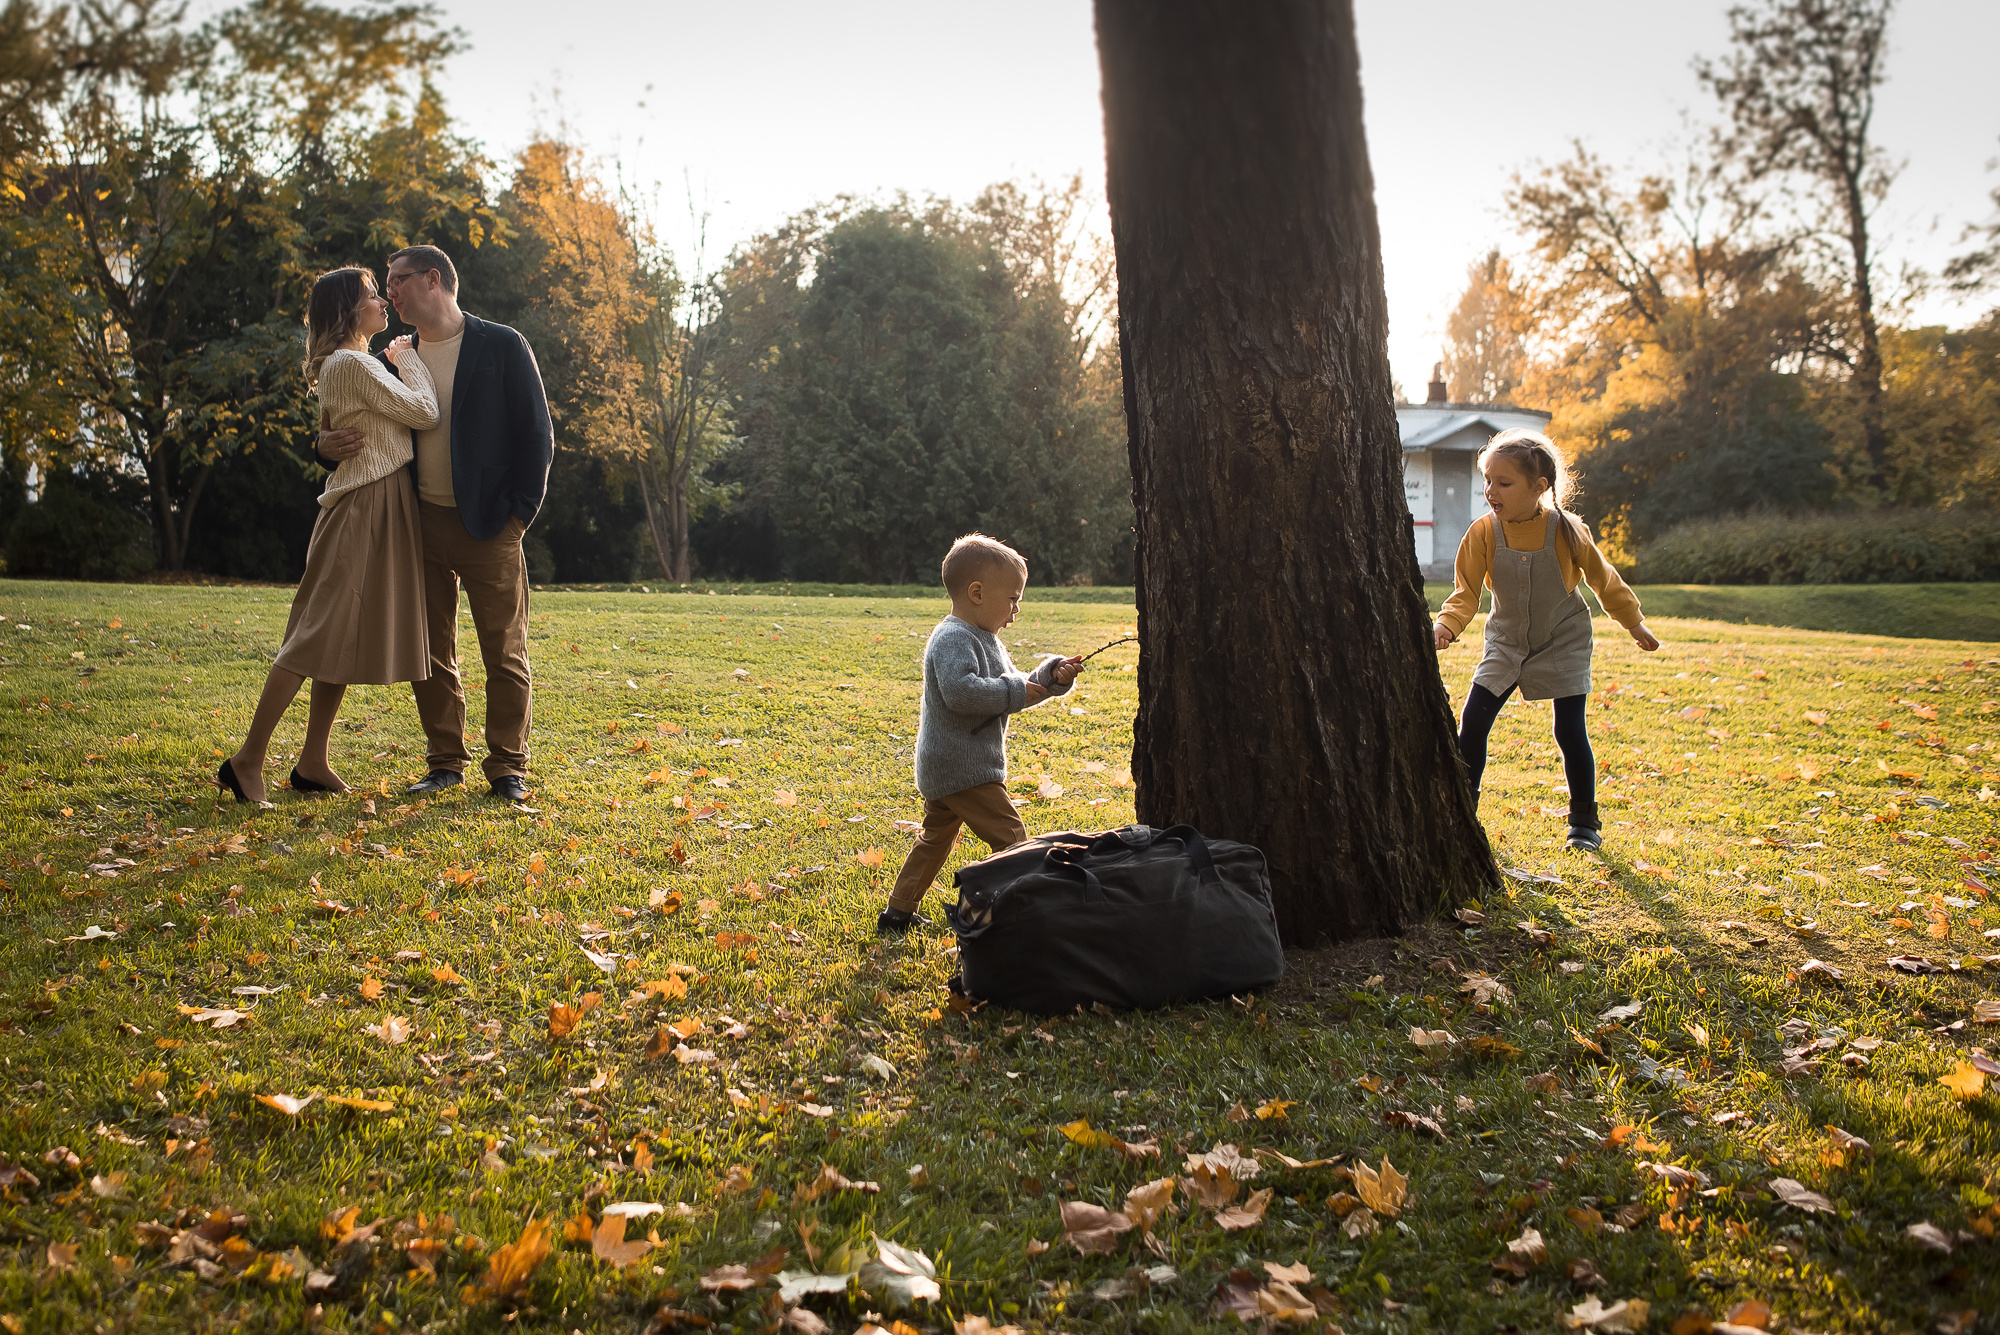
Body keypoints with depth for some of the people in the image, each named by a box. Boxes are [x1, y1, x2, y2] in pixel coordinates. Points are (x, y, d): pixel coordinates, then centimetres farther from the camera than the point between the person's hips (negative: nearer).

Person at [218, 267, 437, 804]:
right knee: (321, 636, -9)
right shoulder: (353, 364, -13)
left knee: (345, 639, 10)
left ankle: (312, 763, 14)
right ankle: (248, 759, -3)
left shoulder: (354, 364, 19)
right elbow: (424, 412, -13)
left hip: (381, 507, 10)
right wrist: (408, 360, 1)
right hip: (364, 507, -10)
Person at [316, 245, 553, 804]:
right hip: (422, 525, 5)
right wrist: (330, 444, -4)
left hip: (489, 527, -5)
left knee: (505, 654, 1)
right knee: (430, 653, 8)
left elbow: (536, 434, -3)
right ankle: (446, 762, 19)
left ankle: (508, 767, 11)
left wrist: (520, 511, -9)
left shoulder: (502, 347, -2)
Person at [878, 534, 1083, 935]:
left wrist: (1052, 677, 6)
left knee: (935, 839, 19)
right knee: (1010, 838, -6)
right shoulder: (953, 639, -17)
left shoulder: (985, 640, 17)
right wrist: (1015, 690, -24)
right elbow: (960, 691, -32)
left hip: (941, 768, 11)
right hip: (964, 769, -11)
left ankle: (898, 913, 25)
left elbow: (1016, 690, 22)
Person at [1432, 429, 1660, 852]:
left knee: (1570, 731, -6)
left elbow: (1603, 579, -2)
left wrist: (1634, 623, 9)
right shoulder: (1483, 532, -16)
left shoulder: (1567, 531, -18)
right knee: (1472, 722, -8)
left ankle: (1584, 824, 12)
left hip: (1563, 643, -2)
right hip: (1506, 644, 2)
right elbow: (1467, 591, -15)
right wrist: (1447, 624, -35)